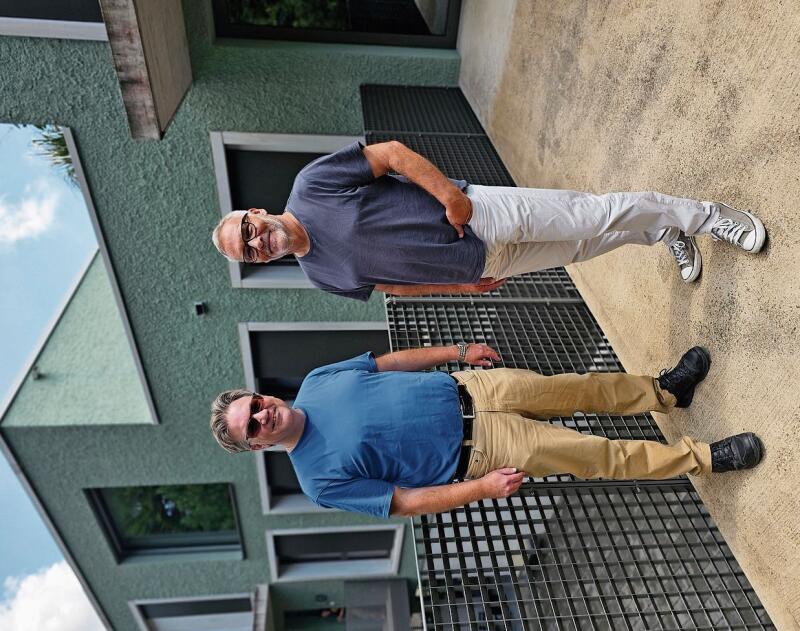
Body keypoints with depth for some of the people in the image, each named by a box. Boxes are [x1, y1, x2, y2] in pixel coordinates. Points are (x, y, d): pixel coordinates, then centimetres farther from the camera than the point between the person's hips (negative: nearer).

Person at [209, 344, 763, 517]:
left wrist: (458, 351, 7)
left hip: (467, 390, 4)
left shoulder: (316, 382, -3)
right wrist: (481, 488, -19)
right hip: (472, 451, -4)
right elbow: (405, 502, -13)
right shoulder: (322, 479, -15)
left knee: (581, 388, 3)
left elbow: (390, 361, 8)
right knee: (596, 455, -6)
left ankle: (665, 392, 30)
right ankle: (701, 457, 13)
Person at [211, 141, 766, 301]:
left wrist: (450, 194, -19)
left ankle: (700, 214, 19)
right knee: (585, 248, 9)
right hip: (484, 265, 4)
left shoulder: (312, 182, -11)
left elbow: (392, 153, -10)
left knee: (596, 215, -4)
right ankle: (669, 234, 32)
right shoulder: (322, 276, 4)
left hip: (481, 214, -4)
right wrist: (462, 286, 6)